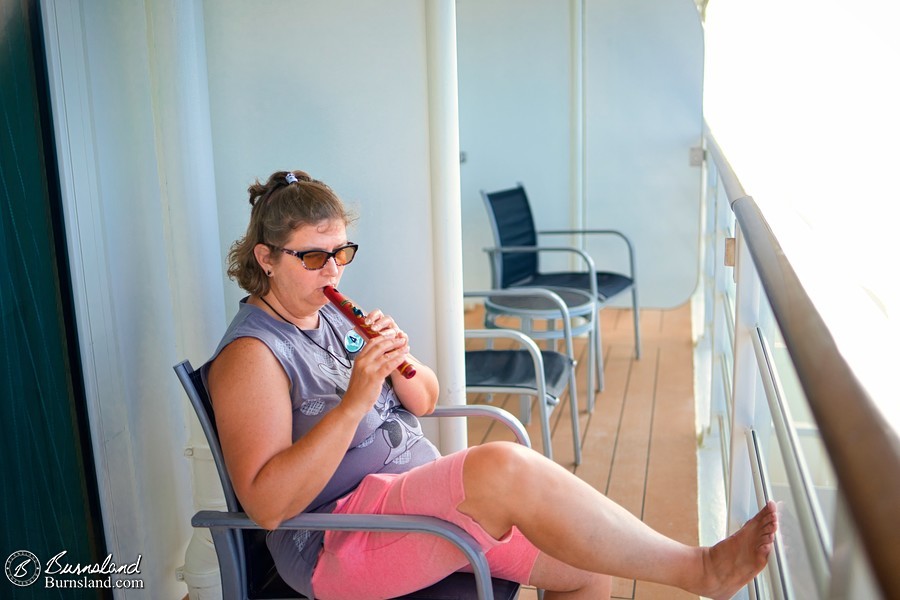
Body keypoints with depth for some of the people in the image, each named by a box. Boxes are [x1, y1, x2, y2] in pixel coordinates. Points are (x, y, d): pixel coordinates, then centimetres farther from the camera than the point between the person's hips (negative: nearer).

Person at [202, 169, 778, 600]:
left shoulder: (333, 314, 12)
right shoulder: (252, 352, -12)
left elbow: (425, 402, 14)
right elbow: (266, 505, -22)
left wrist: (398, 362, -9)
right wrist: (354, 400, -30)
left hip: (423, 494, 8)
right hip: (340, 545, -8)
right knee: (505, 466, -33)